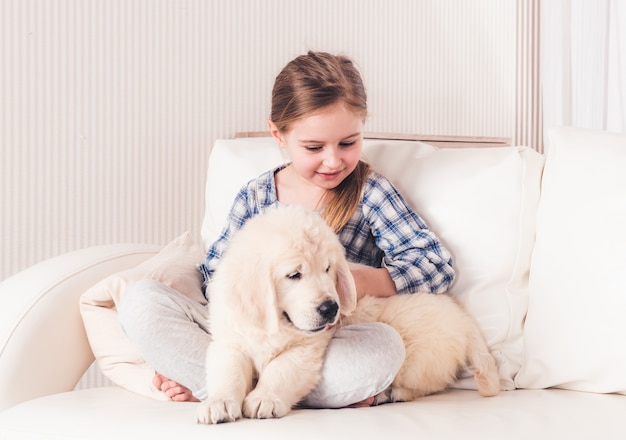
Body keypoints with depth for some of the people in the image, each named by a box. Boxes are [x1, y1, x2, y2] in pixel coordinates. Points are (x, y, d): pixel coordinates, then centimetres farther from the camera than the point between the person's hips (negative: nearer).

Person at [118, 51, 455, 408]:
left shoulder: (369, 192, 2)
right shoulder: (255, 197, 9)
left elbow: (438, 264, -6)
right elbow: (215, 277, 11)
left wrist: (358, 281, -23)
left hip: (330, 345, -2)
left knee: (385, 345, -37)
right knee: (142, 300, -15)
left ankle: (201, 382, -24)